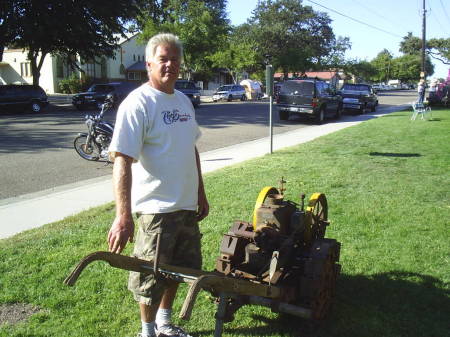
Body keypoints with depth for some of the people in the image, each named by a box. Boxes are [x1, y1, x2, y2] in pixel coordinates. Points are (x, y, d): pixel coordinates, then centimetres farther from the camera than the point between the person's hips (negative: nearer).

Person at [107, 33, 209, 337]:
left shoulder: (183, 101, 10)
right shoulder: (137, 104, -16)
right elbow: (122, 161, -23)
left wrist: (201, 195, 18)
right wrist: (123, 216, -31)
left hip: (186, 205, 8)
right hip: (156, 208, -8)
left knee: (179, 269, 20)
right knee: (152, 278, 7)